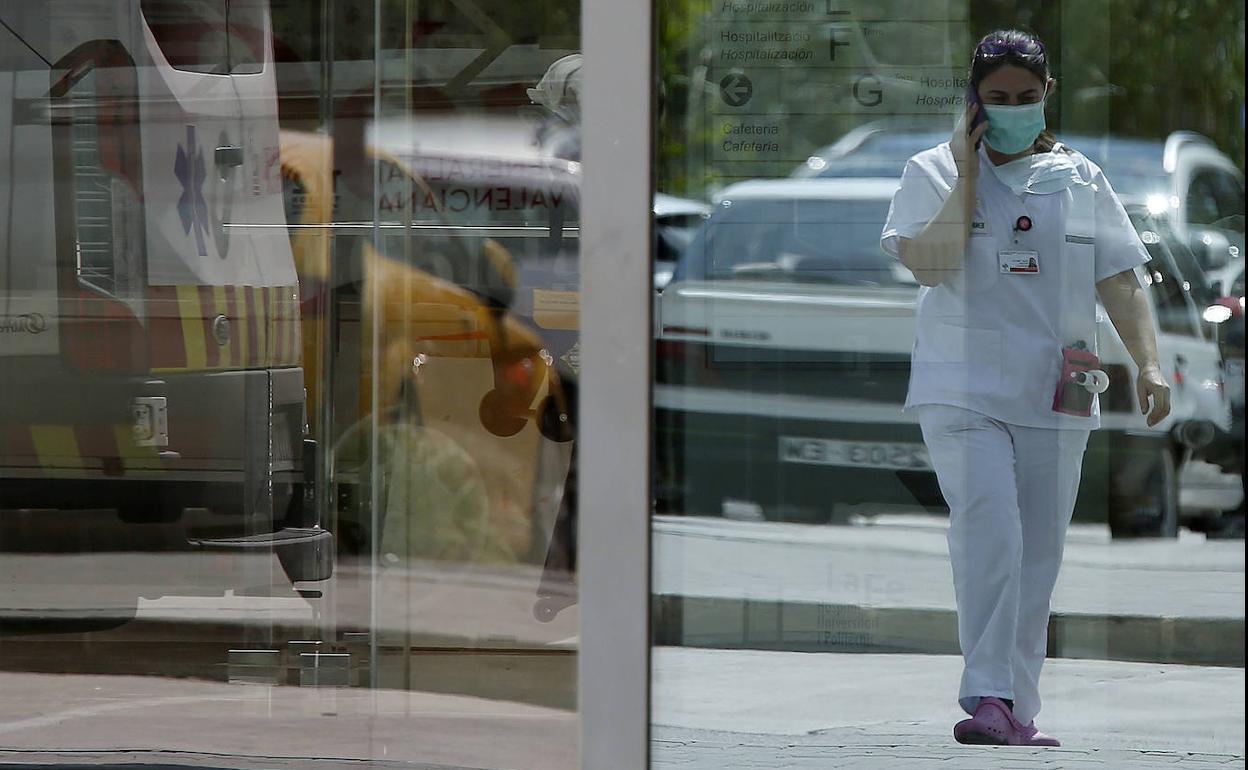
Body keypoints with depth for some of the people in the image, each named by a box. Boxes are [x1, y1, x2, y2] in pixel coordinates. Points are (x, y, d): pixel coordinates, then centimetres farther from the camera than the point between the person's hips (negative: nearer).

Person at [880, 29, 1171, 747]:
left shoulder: (1081, 179, 11)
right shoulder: (934, 172, 3)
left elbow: (1120, 280, 9)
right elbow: (930, 262, -12)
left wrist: (1150, 363, -3)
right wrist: (968, 176, -12)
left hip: (1056, 397, 4)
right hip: (964, 389, -4)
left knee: (1038, 556, 5)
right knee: (989, 534, -20)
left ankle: (1019, 711, 11)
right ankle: (987, 698, -24)